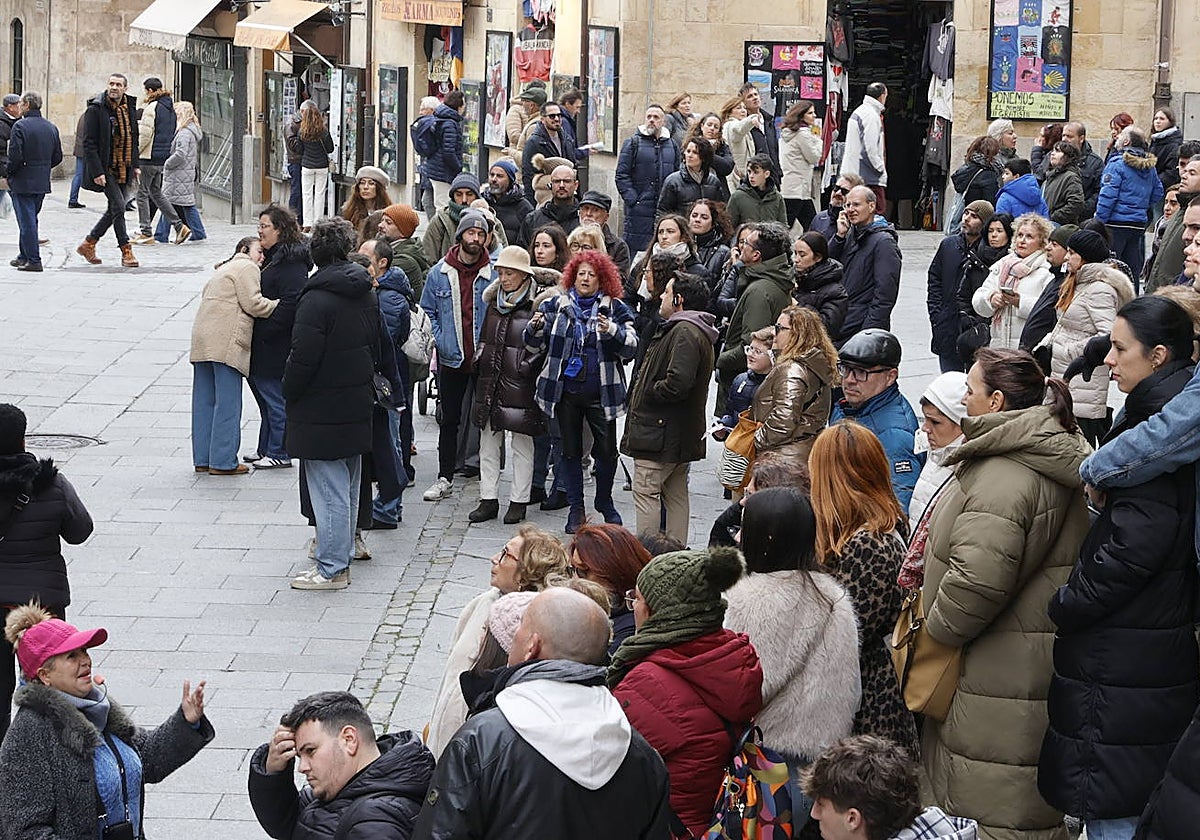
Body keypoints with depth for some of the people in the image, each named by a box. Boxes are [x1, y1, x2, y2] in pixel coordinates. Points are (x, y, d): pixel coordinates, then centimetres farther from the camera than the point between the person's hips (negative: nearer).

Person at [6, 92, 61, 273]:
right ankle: (24, 256, 26)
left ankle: (33, 260, -5)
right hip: (42, 182, 7)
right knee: (30, 219, 18)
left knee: (27, 221, -3)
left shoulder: (20, 126, -14)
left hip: (22, 182, -7)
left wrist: (7, 174, -4)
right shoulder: (51, 127, 7)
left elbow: (15, 156, -20)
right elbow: (57, 157, 10)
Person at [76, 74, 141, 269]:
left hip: (124, 170, 7)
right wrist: (97, 171, -19)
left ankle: (88, 243, 25)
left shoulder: (130, 107, 9)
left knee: (114, 210, 10)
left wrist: (135, 165, 13)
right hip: (105, 169, -7)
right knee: (118, 207, -12)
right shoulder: (96, 109, -11)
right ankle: (126, 252, -5)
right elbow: (89, 143, -13)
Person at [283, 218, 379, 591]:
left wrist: (290, 393, -5)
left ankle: (331, 568, 0)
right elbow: (375, 347, 14)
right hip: (357, 405, 8)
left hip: (321, 412, -8)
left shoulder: (317, 299, -20)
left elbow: (303, 357, -20)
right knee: (348, 487, 16)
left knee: (329, 490, -3)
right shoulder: (366, 294, 6)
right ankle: (340, 559, 26)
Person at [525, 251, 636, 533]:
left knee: (606, 450, 4)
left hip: (601, 392, -1)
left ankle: (605, 502, 26)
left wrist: (612, 330, -27)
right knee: (571, 450, 9)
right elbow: (534, 343, 5)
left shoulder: (614, 308, 0)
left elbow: (631, 347, -9)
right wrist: (536, 327, -17)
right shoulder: (555, 304, 5)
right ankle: (576, 508, 20)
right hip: (566, 391, 1)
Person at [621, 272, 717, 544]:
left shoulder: (685, 332, -19)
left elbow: (678, 383, -29)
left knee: (646, 492, -7)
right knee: (675, 494, 14)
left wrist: (647, 392, -14)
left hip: (660, 430, -11)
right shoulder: (695, 330, 17)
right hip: (683, 432, 11)